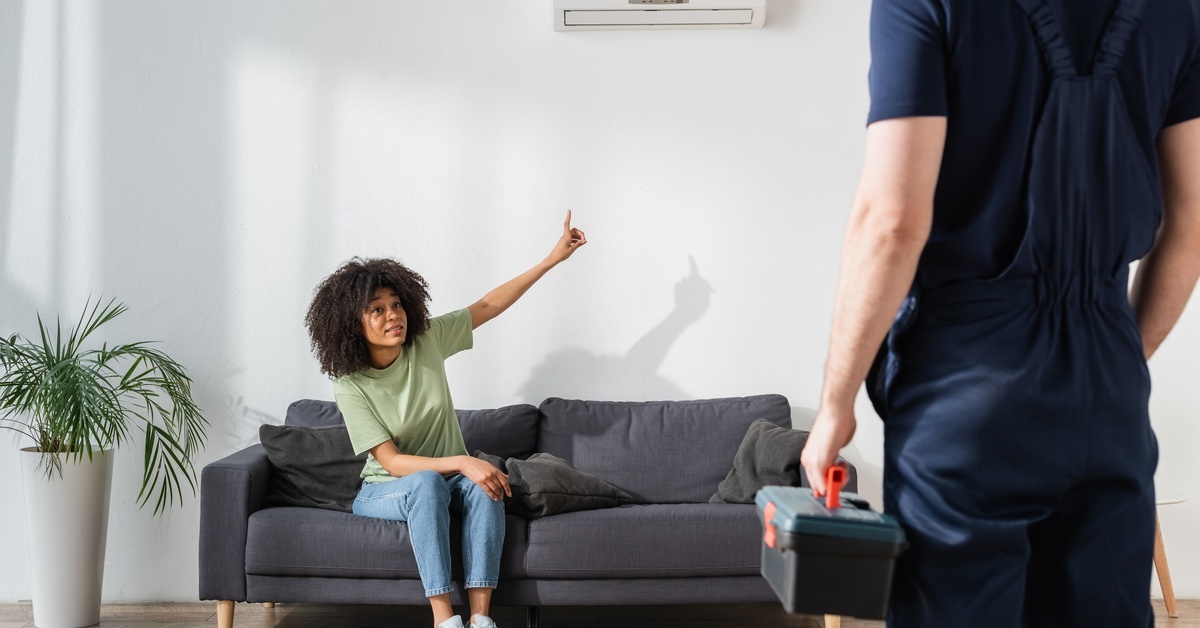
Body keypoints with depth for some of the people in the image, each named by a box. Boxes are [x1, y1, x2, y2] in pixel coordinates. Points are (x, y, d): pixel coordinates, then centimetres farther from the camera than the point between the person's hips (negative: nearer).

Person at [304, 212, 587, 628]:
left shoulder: (427, 341, -7)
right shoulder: (350, 386, -17)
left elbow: (491, 304, 0)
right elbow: (392, 462, -21)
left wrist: (553, 258, -1)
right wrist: (461, 463, -34)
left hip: (448, 480, 3)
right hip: (385, 489, -3)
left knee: (485, 486, -30)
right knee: (426, 483, -37)